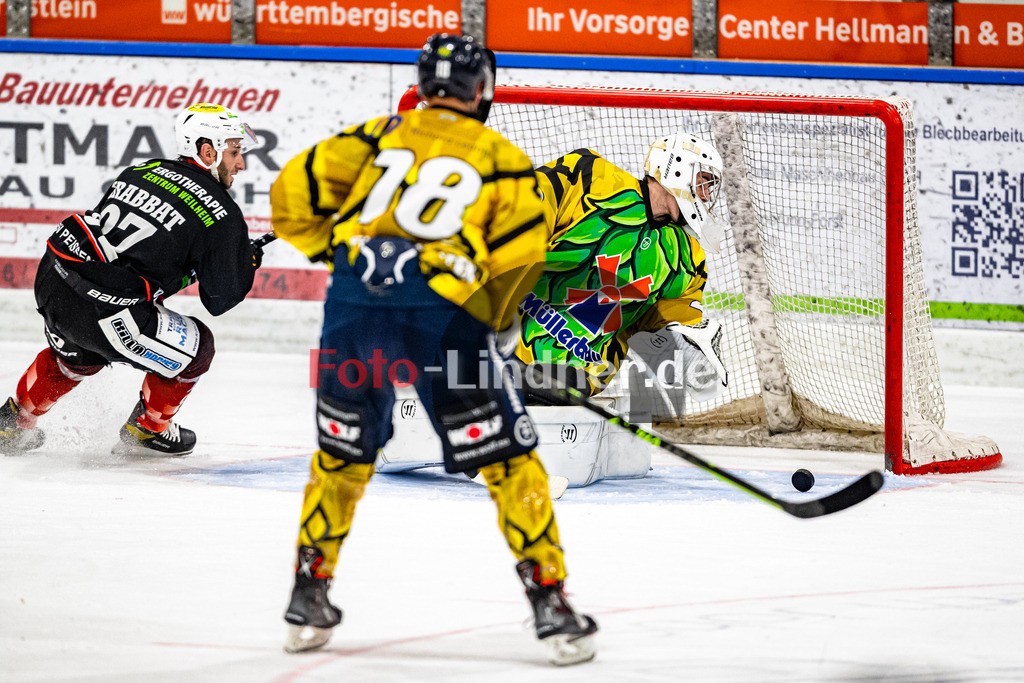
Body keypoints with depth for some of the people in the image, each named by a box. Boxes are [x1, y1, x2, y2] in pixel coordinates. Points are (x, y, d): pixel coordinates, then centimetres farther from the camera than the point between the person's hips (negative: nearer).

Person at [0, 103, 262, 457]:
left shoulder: (143, 171, 16)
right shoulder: (223, 215, -3)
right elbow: (220, 299, 4)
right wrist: (247, 264, 23)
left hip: (50, 281, 8)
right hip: (100, 309, -8)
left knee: (77, 355, 38)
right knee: (196, 345, 14)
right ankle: (147, 429, 28)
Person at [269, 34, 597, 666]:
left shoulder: (380, 135, 19)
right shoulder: (502, 158, 15)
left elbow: (293, 192, 12)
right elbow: (521, 252, 1)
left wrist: (335, 252, 27)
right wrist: (497, 320, 17)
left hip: (354, 308, 3)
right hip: (442, 314, -3)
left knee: (341, 455, 23)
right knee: (509, 462, 7)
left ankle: (309, 600, 25)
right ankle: (551, 606, 4)